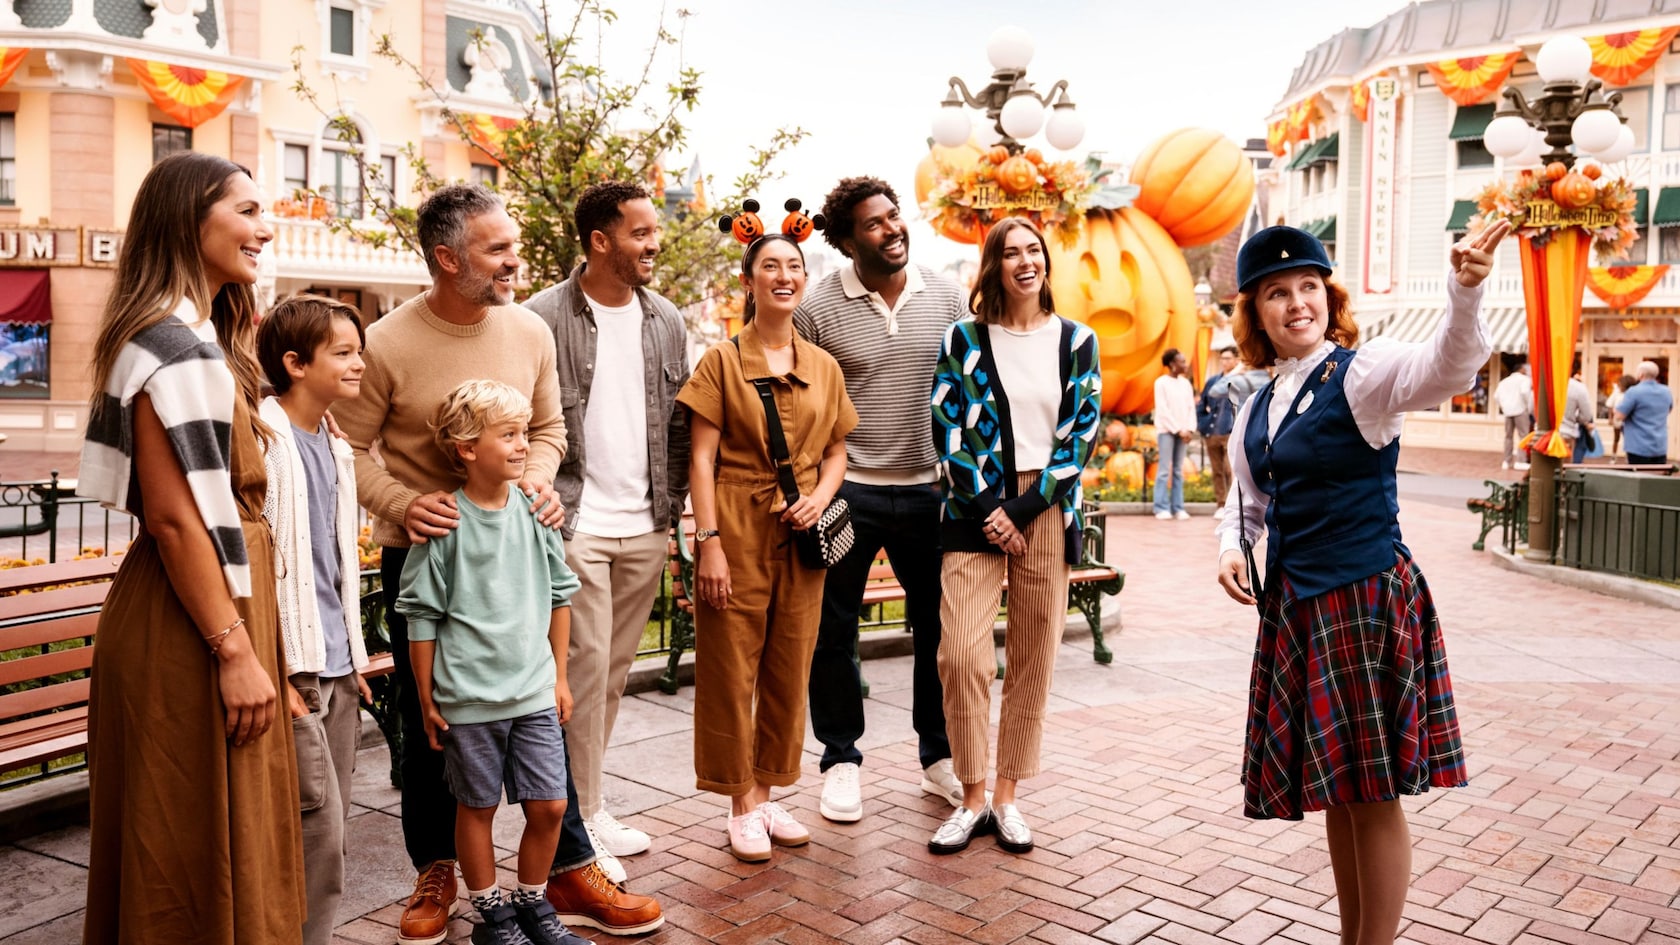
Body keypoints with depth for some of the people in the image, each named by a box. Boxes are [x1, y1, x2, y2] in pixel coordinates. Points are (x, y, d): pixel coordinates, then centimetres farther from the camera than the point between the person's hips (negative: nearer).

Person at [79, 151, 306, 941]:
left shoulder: (197, 337, 14)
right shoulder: (176, 346, -18)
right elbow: (174, 517, -22)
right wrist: (235, 651, -20)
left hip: (209, 607, 10)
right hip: (193, 631, -10)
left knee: (206, 842, 21)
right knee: (201, 847, 4)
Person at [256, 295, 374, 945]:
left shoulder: (335, 447, 13)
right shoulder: (264, 439, -11)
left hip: (337, 666, 8)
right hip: (294, 665, -8)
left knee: (333, 819, 14)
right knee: (317, 823, -5)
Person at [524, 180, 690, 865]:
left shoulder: (666, 320, 9)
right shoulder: (544, 318, -8)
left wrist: (673, 504, 8)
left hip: (645, 527, 6)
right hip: (575, 524, -5)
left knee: (616, 670, 13)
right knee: (584, 666, -3)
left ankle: (587, 798, 28)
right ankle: (580, 816, 10)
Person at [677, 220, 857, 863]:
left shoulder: (824, 367, 10)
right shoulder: (722, 361, -2)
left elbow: (836, 452, 15)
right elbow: (702, 457, -6)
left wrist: (821, 497, -6)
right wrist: (709, 542, -14)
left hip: (800, 533, 4)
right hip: (737, 528, -4)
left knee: (789, 671, 10)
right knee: (730, 671, 2)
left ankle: (767, 795, 26)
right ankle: (742, 806, 16)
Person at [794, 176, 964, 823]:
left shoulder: (946, 297, 3)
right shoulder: (818, 309, -6)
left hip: (927, 490, 3)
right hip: (846, 492, -2)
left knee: (939, 627, 11)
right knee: (833, 631, 7)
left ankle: (939, 756, 28)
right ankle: (841, 761, 24)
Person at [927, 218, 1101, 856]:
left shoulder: (1077, 342, 7)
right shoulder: (963, 340, 4)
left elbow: (1081, 434, 2)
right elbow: (948, 431, -1)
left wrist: (1022, 509, -8)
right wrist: (988, 509, -9)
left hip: (1047, 510, 1)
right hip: (976, 509, -1)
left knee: (1033, 659, 4)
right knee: (962, 654, -9)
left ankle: (1006, 796, 18)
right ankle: (973, 798, 6)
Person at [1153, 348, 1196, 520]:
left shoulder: (1186, 383, 13)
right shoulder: (1161, 383, -3)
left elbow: (1191, 407, 10)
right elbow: (1163, 410, -8)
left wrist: (1189, 429, -4)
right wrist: (1178, 430, -11)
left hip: (1182, 432, 5)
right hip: (1166, 430, -5)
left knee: (1178, 471, 4)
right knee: (1164, 470, -7)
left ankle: (1178, 508, 4)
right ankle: (1162, 508, -5)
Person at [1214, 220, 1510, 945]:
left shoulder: (1360, 374, -10)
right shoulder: (1256, 411, 10)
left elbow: (1443, 369, -31)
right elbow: (1247, 497, 22)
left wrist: (1465, 293, -50)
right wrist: (1231, 547, 1)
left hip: (1365, 600, -7)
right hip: (1293, 609, 7)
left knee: (1372, 791, 1)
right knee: (1334, 790, 17)